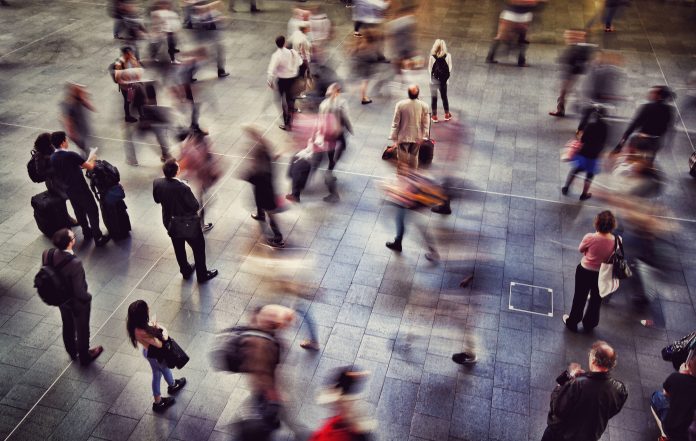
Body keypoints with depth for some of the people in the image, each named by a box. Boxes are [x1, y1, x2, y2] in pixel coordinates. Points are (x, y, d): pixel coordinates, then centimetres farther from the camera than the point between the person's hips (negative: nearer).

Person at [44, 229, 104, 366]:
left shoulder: (47, 254, -22)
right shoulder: (75, 263, -40)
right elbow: (79, 291, -31)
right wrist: (88, 298, -8)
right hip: (77, 302, -6)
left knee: (67, 325, 31)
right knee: (82, 329, 21)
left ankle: (72, 352, 56)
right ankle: (84, 357, 46)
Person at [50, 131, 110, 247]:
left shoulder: (52, 158, -3)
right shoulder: (70, 155, -25)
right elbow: (90, 167, -19)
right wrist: (92, 158, 2)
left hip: (69, 190, 7)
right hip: (81, 189, -7)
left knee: (79, 211, 22)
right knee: (92, 211, 4)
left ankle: (87, 233, 38)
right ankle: (98, 238, 8)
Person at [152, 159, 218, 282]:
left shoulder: (157, 183, -18)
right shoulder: (183, 187, -35)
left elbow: (157, 200, -1)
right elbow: (195, 206, -25)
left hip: (169, 222, 6)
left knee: (178, 247, 27)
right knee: (198, 248, 18)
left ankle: (185, 271, 48)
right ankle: (202, 275, 34)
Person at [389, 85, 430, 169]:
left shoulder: (400, 104, -16)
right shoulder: (424, 106, -11)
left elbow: (395, 123, -10)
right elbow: (424, 124, -4)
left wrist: (394, 138, -2)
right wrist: (422, 137, 8)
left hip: (403, 137, -2)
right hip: (417, 137, 2)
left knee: (402, 158, 10)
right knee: (414, 157, 18)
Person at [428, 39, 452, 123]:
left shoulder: (432, 57, -17)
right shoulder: (448, 56, -13)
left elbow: (429, 68, -7)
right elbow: (450, 68, -5)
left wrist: (431, 77, 9)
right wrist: (447, 78, 7)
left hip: (434, 80, -2)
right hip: (443, 80, 2)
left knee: (433, 98, 11)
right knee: (444, 97, 18)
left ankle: (434, 116, 17)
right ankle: (447, 115, 28)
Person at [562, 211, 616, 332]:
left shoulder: (590, 237, -27)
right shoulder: (616, 240, -21)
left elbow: (580, 249, -8)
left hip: (585, 271, -2)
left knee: (579, 298, 21)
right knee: (596, 300, 26)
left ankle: (572, 322, 39)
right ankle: (589, 324, 45)